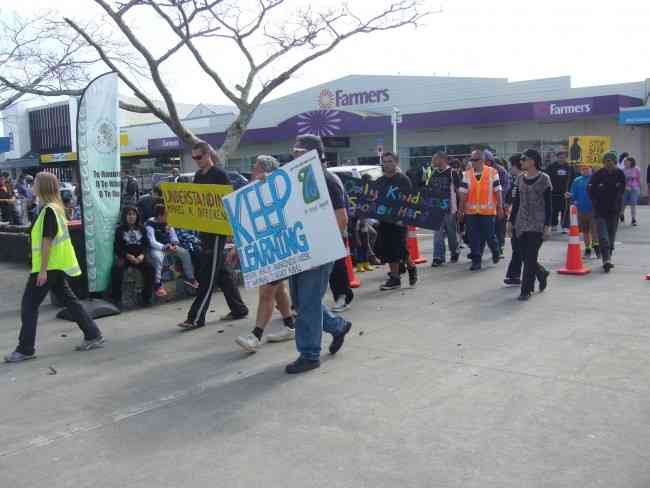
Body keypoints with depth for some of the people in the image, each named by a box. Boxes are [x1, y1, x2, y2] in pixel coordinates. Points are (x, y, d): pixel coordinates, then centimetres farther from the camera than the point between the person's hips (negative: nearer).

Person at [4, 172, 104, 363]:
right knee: (69, 300, 14)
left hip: (49, 266, -9)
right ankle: (93, 335, 17)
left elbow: (47, 241, -20)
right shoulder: (56, 207, 12)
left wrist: (43, 270, -20)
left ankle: (25, 349, 5)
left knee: (29, 305, -1)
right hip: (57, 265, 9)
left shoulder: (48, 210, -17)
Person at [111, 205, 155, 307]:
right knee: (117, 268, -32)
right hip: (124, 256, -2)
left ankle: (146, 297, -13)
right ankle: (116, 298, -21)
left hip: (139, 256, 2)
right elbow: (117, 247, 1)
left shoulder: (141, 228, 14)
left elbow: (146, 244, 9)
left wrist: (142, 255, -10)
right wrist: (128, 256, -14)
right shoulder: (120, 230, 7)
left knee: (150, 269, -25)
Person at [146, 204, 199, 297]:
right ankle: (157, 285, -30)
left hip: (168, 246, 7)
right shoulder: (150, 225, -15)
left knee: (185, 252, -6)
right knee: (158, 257, -38)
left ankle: (190, 278, 6)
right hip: (156, 248, -7)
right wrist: (165, 247, -36)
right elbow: (152, 242, -22)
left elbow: (173, 237, 9)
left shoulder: (167, 223, 5)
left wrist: (175, 243, -15)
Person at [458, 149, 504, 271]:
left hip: (488, 211, -2)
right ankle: (476, 261, 11)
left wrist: (500, 207, 0)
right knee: (474, 238, 2)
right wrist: (461, 209, 6)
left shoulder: (492, 172, -1)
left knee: (489, 235, 4)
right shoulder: (467, 174, 6)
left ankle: (496, 251, 34)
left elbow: (497, 191, 1)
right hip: (471, 211, 2)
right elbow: (463, 193, 7)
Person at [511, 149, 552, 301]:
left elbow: (548, 203, -6)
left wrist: (547, 225, -10)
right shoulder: (520, 178, 8)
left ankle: (526, 290, 2)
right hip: (521, 223, 5)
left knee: (530, 258, -7)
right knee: (524, 256, 8)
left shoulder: (544, 178, -5)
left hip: (537, 224, -5)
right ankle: (542, 274, 36)